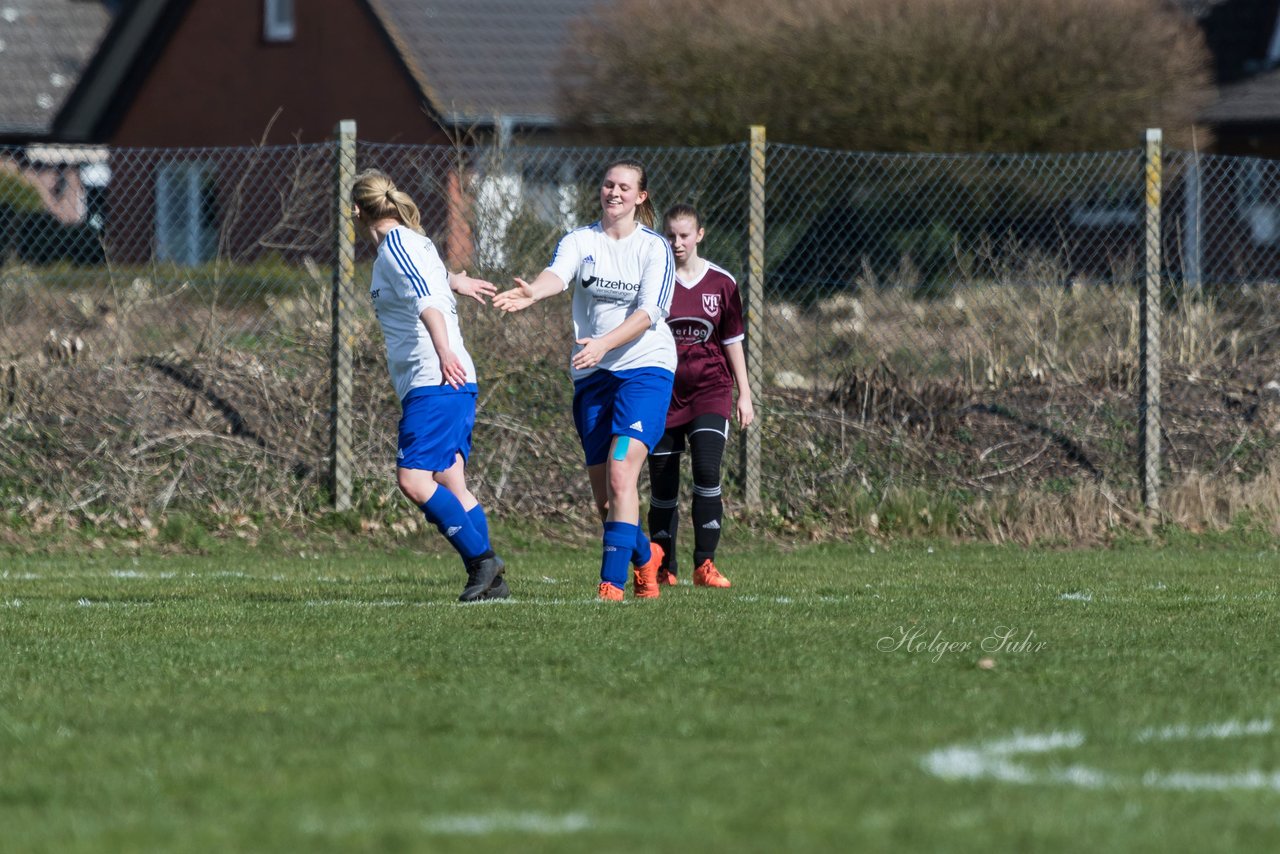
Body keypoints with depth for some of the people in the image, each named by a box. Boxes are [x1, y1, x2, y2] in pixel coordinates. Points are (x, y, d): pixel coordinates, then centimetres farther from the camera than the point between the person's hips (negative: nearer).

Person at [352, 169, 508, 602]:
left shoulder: (395, 244, -7)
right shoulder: (415, 242, 21)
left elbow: (425, 298, -24)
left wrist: (443, 350, -37)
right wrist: (454, 281, 67)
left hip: (435, 383, -10)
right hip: (453, 384, 10)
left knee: (413, 478, -16)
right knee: (450, 484, 5)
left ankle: (481, 559, -17)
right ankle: (490, 580, 0)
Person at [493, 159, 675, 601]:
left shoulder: (655, 248, -2)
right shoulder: (580, 241, 3)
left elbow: (648, 311, -14)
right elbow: (558, 273, -19)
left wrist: (604, 343, -30)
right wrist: (531, 292, -42)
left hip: (645, 368, -3)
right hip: (592, 377, 4)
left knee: (620, 473, -20)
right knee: (603, 498, 6)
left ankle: (612, 585, -22)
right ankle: (646, 557, 34)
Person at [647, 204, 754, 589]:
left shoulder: (721, 283, 4)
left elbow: (733, 340, 10)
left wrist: (744, 394, 8)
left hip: (709, 387, 0)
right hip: (663, 388, 0)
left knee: (707, 470, -18)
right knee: (663, 483, 2)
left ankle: (705, 564, -13)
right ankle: (664, 568, 15)